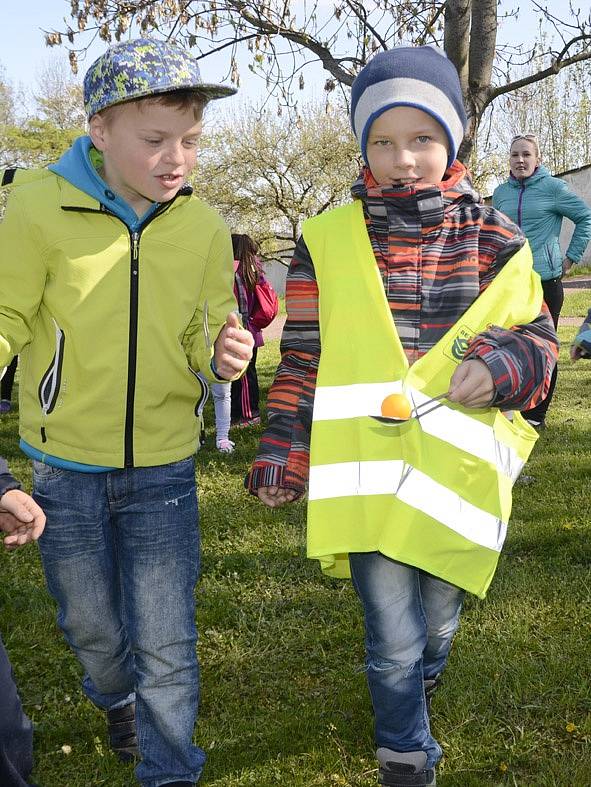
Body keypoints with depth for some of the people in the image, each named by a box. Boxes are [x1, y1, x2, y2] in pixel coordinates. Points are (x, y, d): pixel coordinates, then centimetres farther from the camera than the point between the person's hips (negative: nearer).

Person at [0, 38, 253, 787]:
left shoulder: (204, 227, -6)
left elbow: (200, 338, 3)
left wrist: (221, 353, -19)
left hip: (164, 467, 0)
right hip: (66, 464, 0)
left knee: (166, 647, 5)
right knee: (91, 626, 22)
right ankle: (117, 697, 56)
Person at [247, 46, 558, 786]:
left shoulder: (493, 241, -1)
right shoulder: (327, 239, -3)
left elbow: (538, 342, 6)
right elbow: (303, 359, 1)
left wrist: (501, 366, -15)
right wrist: (283, 455, -1)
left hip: (456, 473, 2)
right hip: (365, 476, -2)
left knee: (436, 620, 21)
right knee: (393, 637, 1)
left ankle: (413, 692, 55)